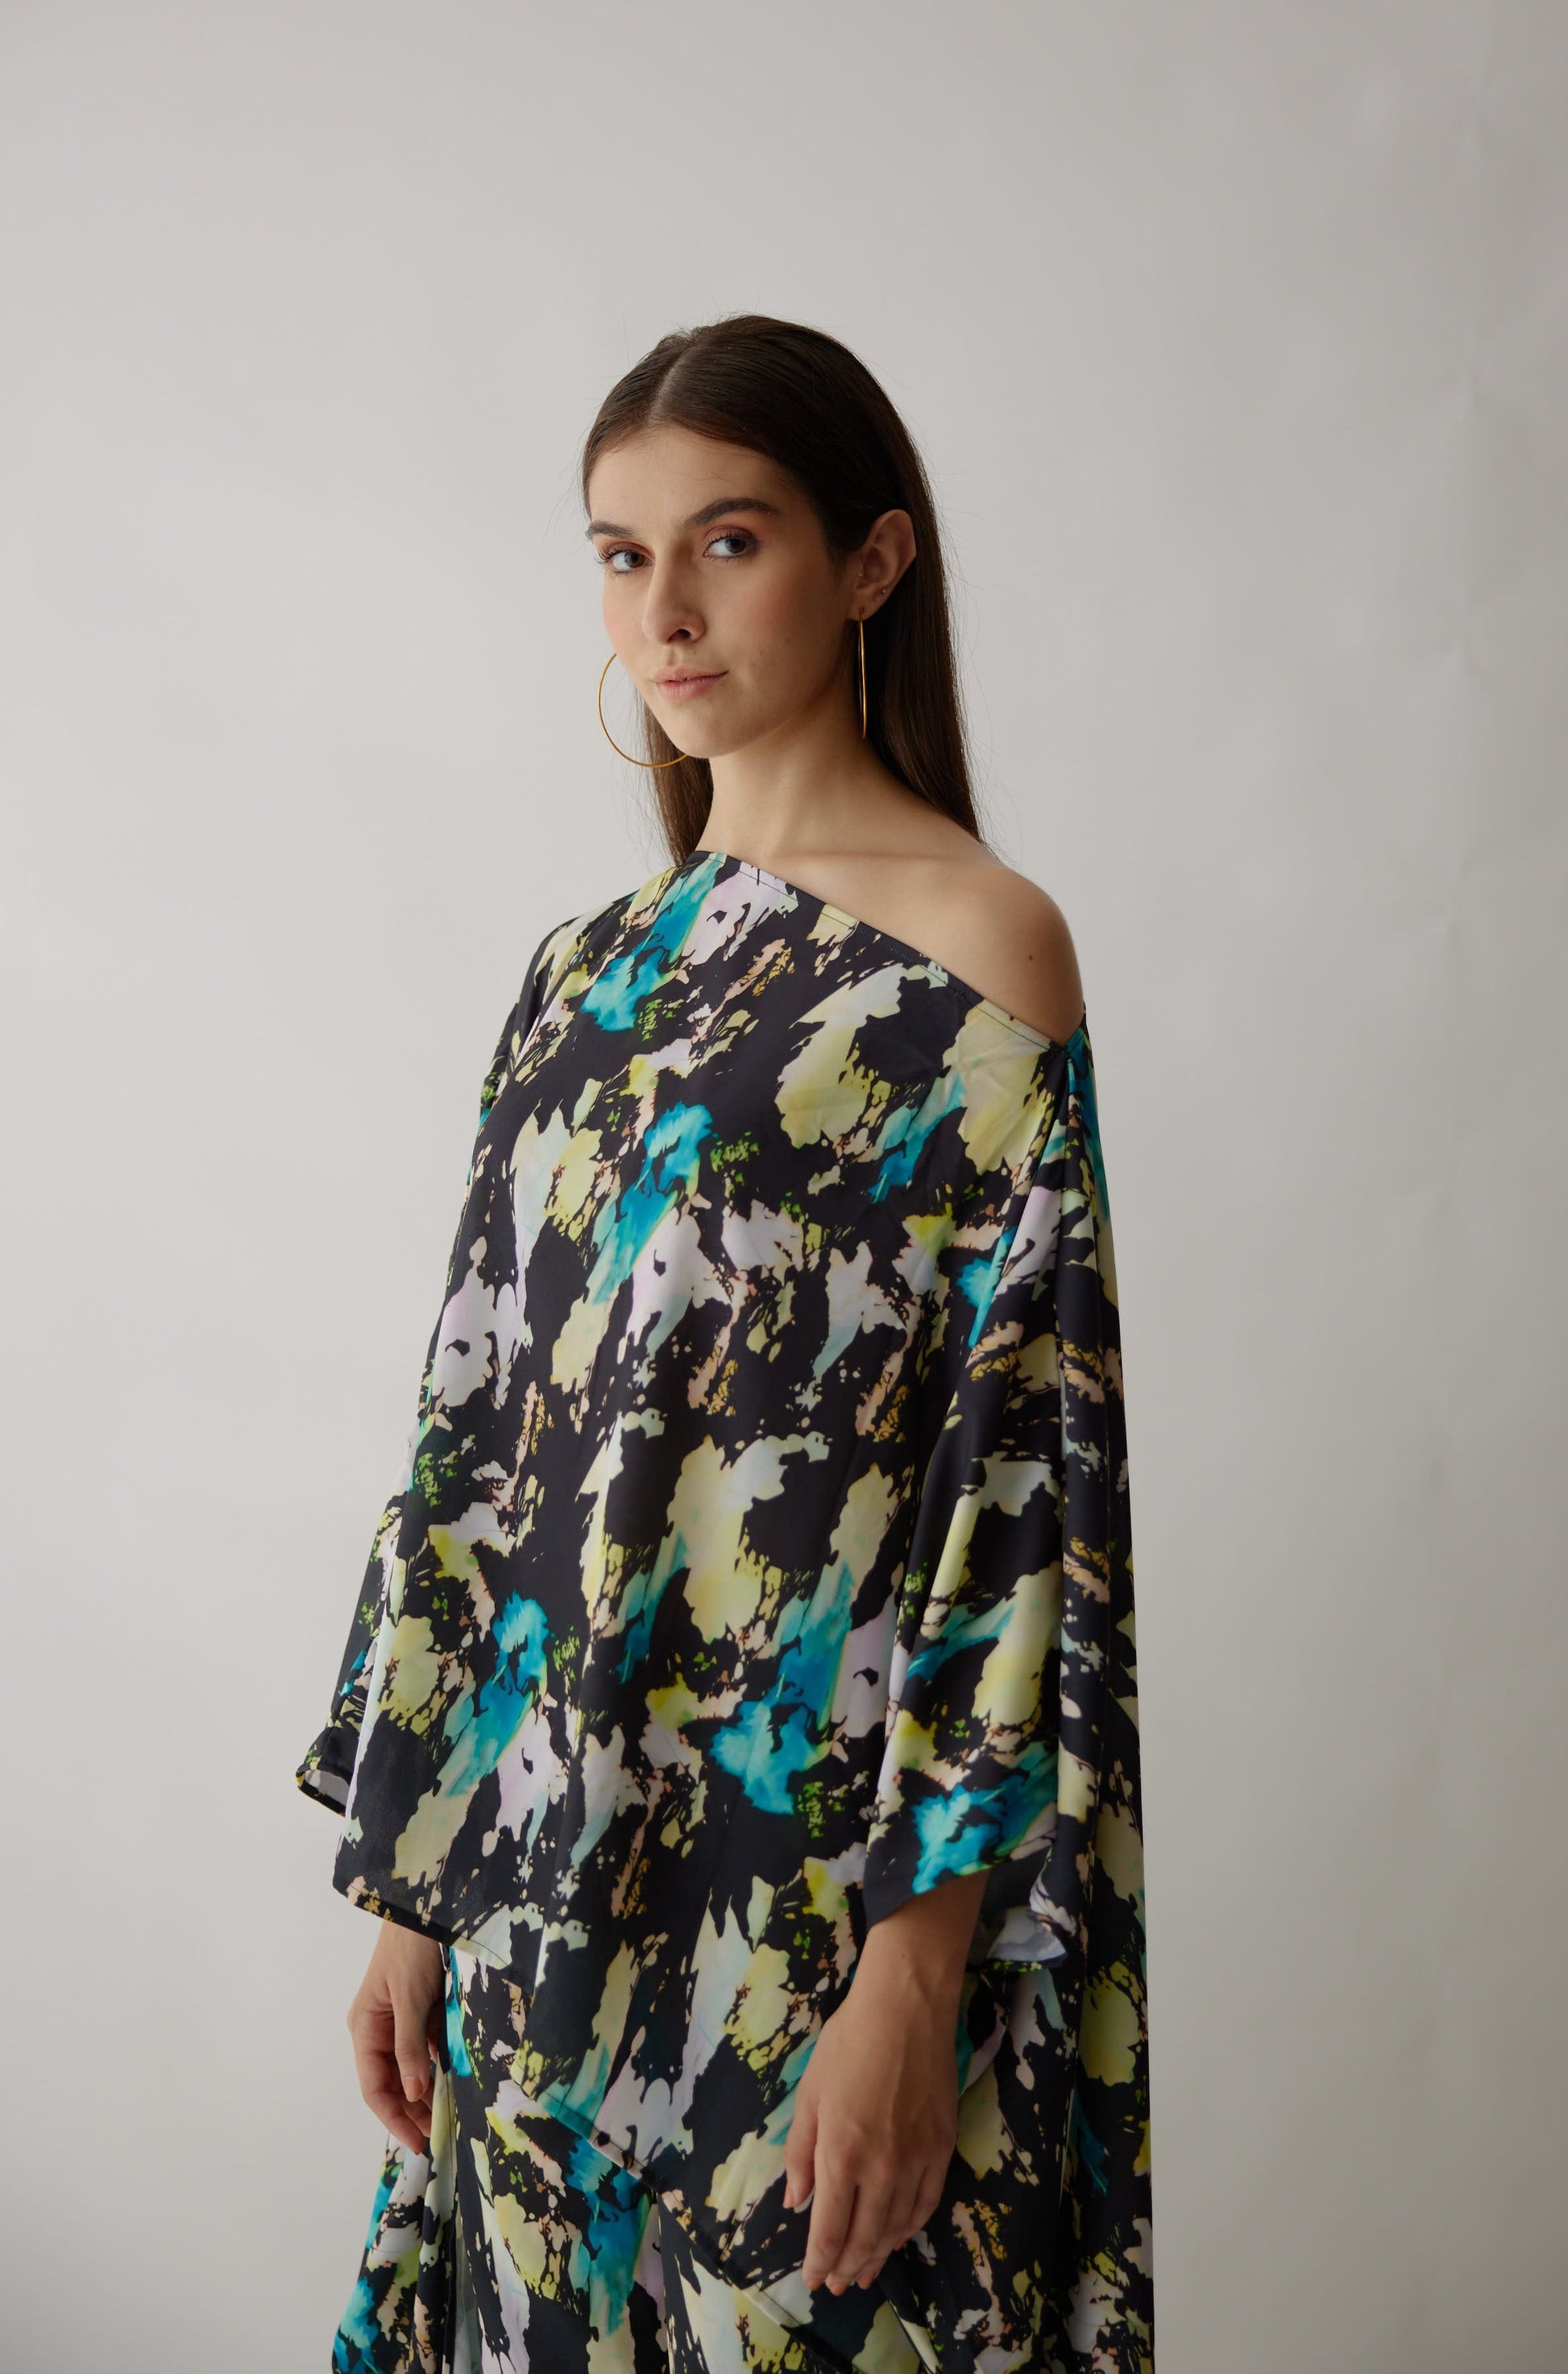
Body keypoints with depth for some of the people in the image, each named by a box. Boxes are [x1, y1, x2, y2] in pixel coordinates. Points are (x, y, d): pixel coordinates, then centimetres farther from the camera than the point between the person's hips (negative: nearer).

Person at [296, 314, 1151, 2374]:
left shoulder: (981, 949, -10)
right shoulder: (594, 969, 9)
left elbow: (1028, 1485, -14)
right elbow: (484, 1432, 9)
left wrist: (919, 1972, -17)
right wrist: (415, 1883, 9)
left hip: (831, 1877, -6)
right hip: (551, 1859, 6)